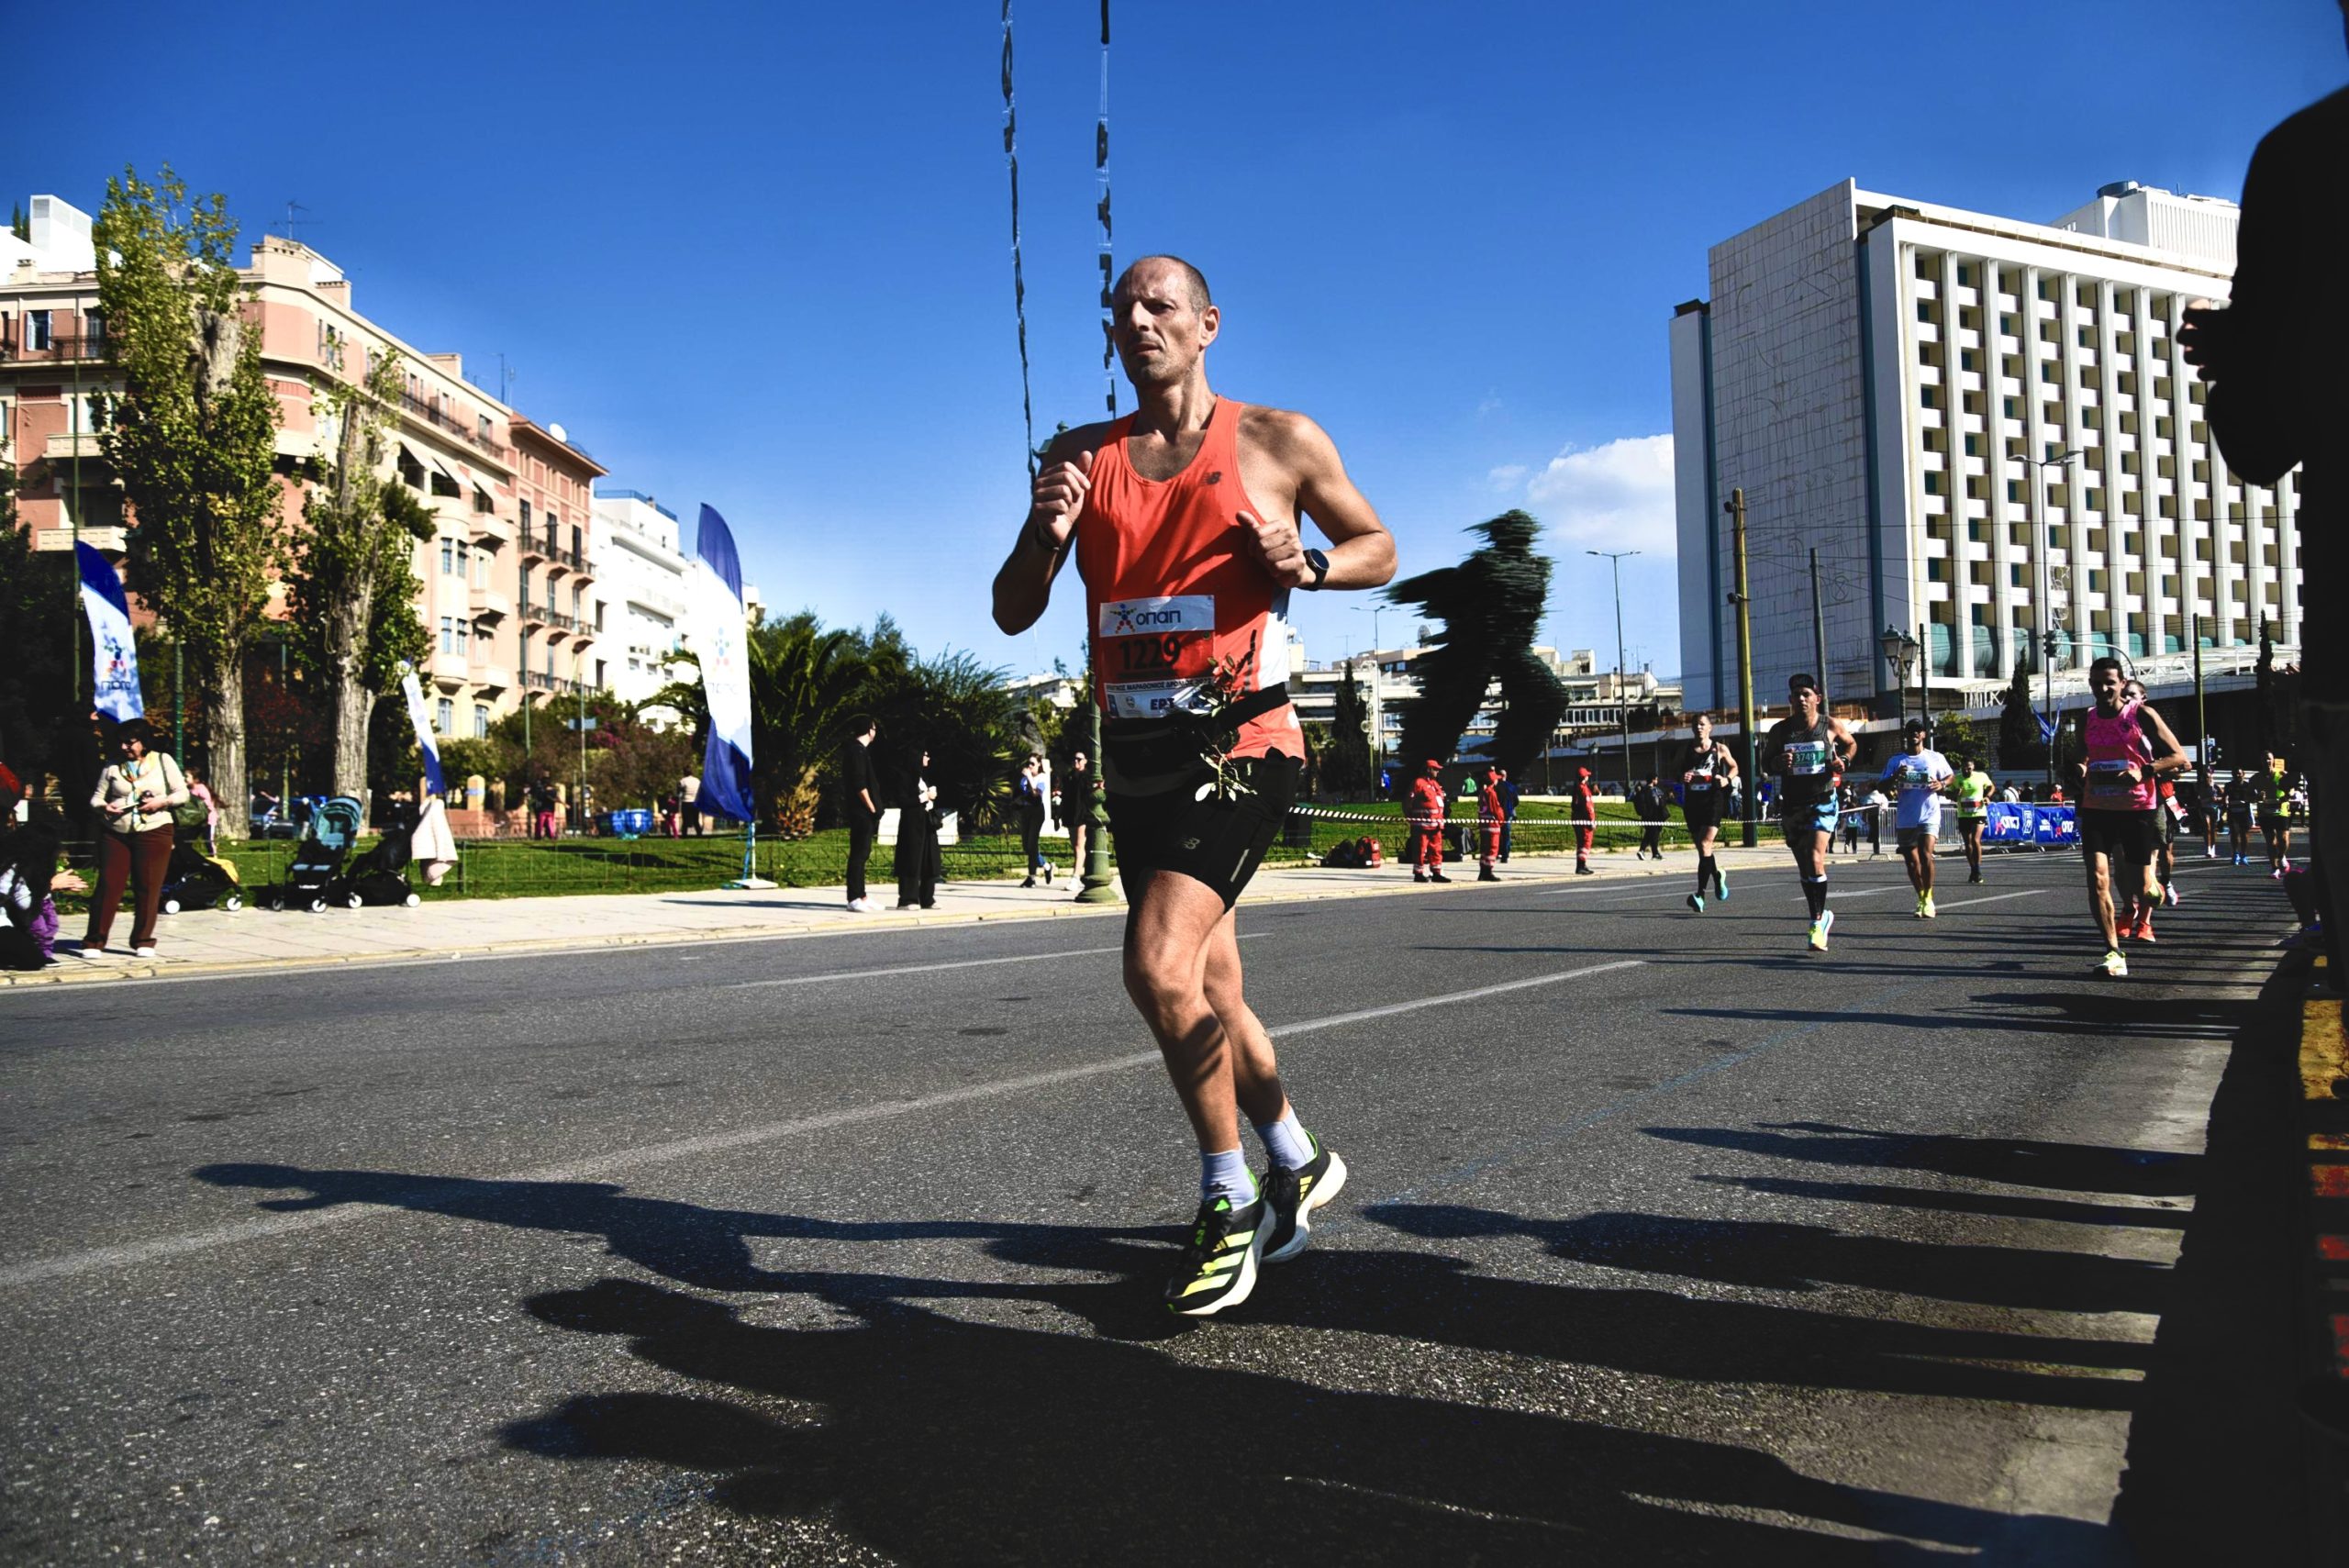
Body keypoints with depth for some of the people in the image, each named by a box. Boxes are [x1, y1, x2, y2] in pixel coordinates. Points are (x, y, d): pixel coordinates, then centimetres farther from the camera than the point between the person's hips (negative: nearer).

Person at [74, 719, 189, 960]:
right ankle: (94, 941, 4)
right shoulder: (113, 767, 10)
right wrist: (104, 807, -11)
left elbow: (182, 794, 5)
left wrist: (162, 802, -13)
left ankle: (143, 941, 10)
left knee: (148, 888, 1)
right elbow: (96, 797, 11)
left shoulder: (164, 761, 6)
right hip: (115, 833, 1)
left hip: (154, 833, -1)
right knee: (108, 886, -2)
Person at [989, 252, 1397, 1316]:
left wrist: (1308, 563, -11)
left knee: (1159, 964, -21)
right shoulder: (1081, 457, 9)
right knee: (1209, 990, 15)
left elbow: (1379, 547, 10)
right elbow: (1012, 614, 7)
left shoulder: (1279, 441, 0)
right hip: (1135, 757, 6)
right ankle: (1299, 1162, 37)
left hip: (1239, 746, -5)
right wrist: (1044, 532, -14)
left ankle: (1230, 1200, 0)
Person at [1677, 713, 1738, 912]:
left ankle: (1700, 894, -21)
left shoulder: (1720, 749, 3)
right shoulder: (1686, 751, 9)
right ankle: (1718, 876, 40)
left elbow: (1734, 767, 18)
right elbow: (1677, 774, 19)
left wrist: (1728, 779, -3)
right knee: (1701, 847, 11)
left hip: (1712, 801, -4)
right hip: (1692, 802, 4)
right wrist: (1682, 778, -5)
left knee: (1705, 845, -17)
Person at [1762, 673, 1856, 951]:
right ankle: (1822, 915, 29)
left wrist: (1843, 761, -2)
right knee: (1804, 869, 10)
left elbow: (1851, 743, 18)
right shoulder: (1780, 730, 2)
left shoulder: (1832, 725, -1)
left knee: (1815, 860, -19)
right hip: (1791, 804, 3)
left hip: (1821, 802, -3)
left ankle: (1817, 922, -11)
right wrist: (1778, 763, -12)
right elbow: (1765, 762, 11)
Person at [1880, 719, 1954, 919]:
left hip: (1929, 814, -2)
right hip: (1905, 818, 2)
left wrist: (1942, 784, -5)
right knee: (1911, 861, 8)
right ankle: (1921, 898, 24)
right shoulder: (1896, 761, 6)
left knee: (1926, 854, -18)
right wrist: (1895, 777, -16)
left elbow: (1951, 775, 18)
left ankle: (1928, 898, -7)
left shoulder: (1936, 758, 5)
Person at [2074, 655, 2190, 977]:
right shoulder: (2087, 720, 8)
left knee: (2142, 888, 4)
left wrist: (2144, 771, -21)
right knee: (2097, 881, -14)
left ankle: (2144, 917, 41)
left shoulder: (2142, 716, -5)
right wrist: (2080, 768, 2)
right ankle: (2113, 953, -11)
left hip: (2137, 809, -3)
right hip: (2097, 809, 3)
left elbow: (2179, 757, -5)